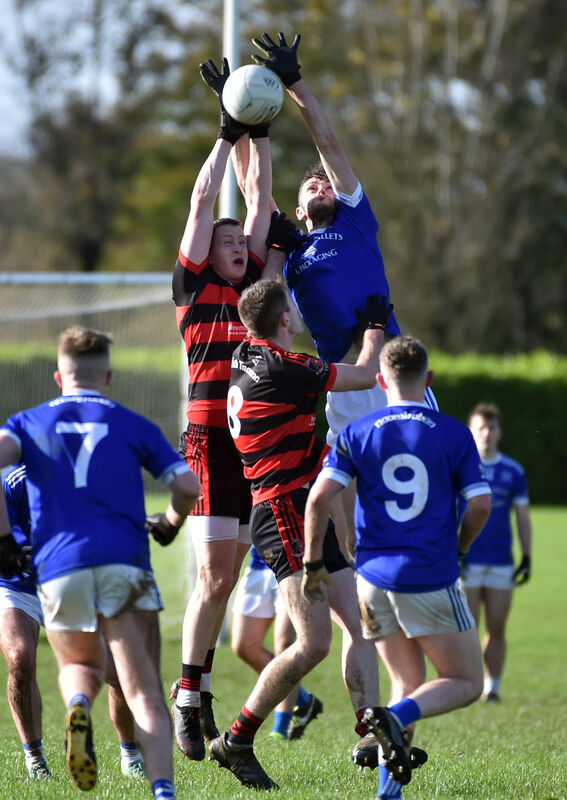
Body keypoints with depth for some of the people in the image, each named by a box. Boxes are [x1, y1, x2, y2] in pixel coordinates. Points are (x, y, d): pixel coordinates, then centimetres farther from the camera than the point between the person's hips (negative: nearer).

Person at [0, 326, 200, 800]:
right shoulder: (133, 425, 15)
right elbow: (188, 486, 7)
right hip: (124, 563, -1)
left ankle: (78, 707, -9)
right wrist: (170, 524, 29)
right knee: (144, 691, -1)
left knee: (80, 667, 25)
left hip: (58, 568, 1)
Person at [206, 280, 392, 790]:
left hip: (308, 516, 10)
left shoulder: (247, 356, 9)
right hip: (287, 513, -10)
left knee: (358, 623, 7)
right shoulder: (279, 369, -16)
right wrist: (376, 325, 14)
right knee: (314, 642, -15)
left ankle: (370, 735, 4)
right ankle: (236, 742, -7)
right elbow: (364, 375, -4)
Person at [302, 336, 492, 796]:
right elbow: (480, 505, -5)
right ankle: (396, 717, -19)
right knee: (467, 683, 9)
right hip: (431, 580, -3)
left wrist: (313, 564, 3)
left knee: (410, 687, 16)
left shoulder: (357, 434, 2)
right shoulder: (454, 434, -2)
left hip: (374, 578, 4)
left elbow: (319, 499, -7)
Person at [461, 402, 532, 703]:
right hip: (466, 564, -2)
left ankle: (492, 687, 8)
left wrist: (527, 557, 7)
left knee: (497, 629, 2)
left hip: (501, 564, 2)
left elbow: (523, 517, 13)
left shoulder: (513, 472, 9)